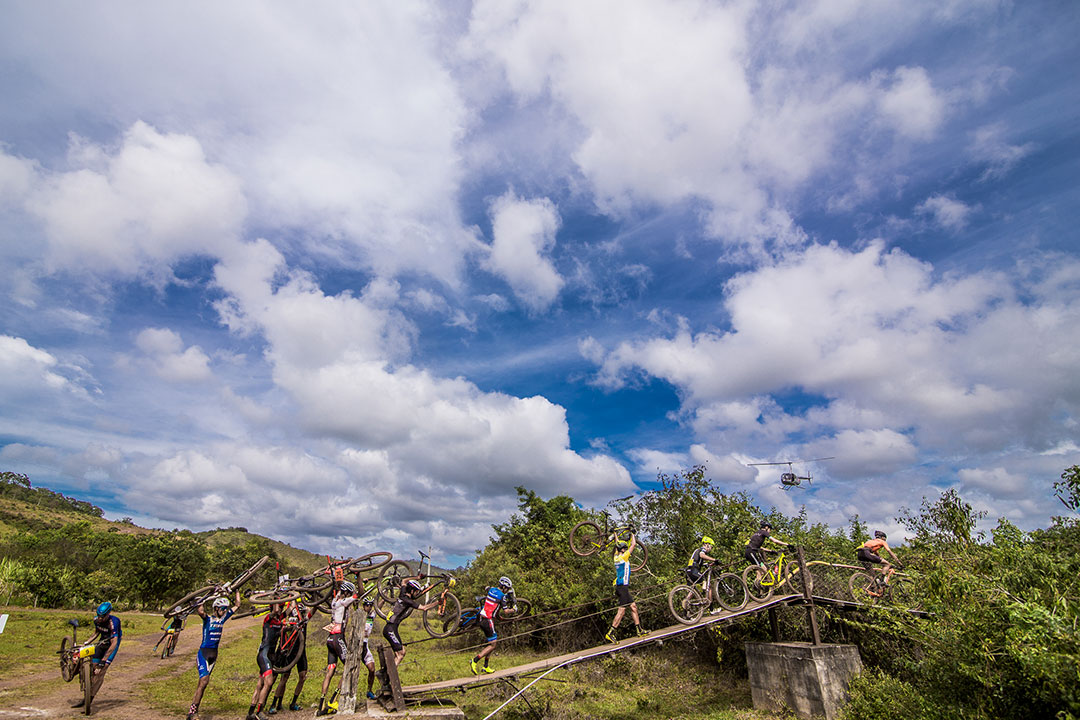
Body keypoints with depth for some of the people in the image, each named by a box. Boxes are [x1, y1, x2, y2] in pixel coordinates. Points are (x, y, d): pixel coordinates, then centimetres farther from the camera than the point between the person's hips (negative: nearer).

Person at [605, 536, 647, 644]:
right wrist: (632, 535, 7)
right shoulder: (623, 557, -13)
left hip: (620, 587, 9)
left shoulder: (616, 557, 8)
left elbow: (617, 546, 28)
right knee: (621, 610, -9)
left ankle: (639, 630, 20)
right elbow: (633, 545, -8)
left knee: (633, 606, 14)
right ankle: (610, 634, -10)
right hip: (622, 587, -9)